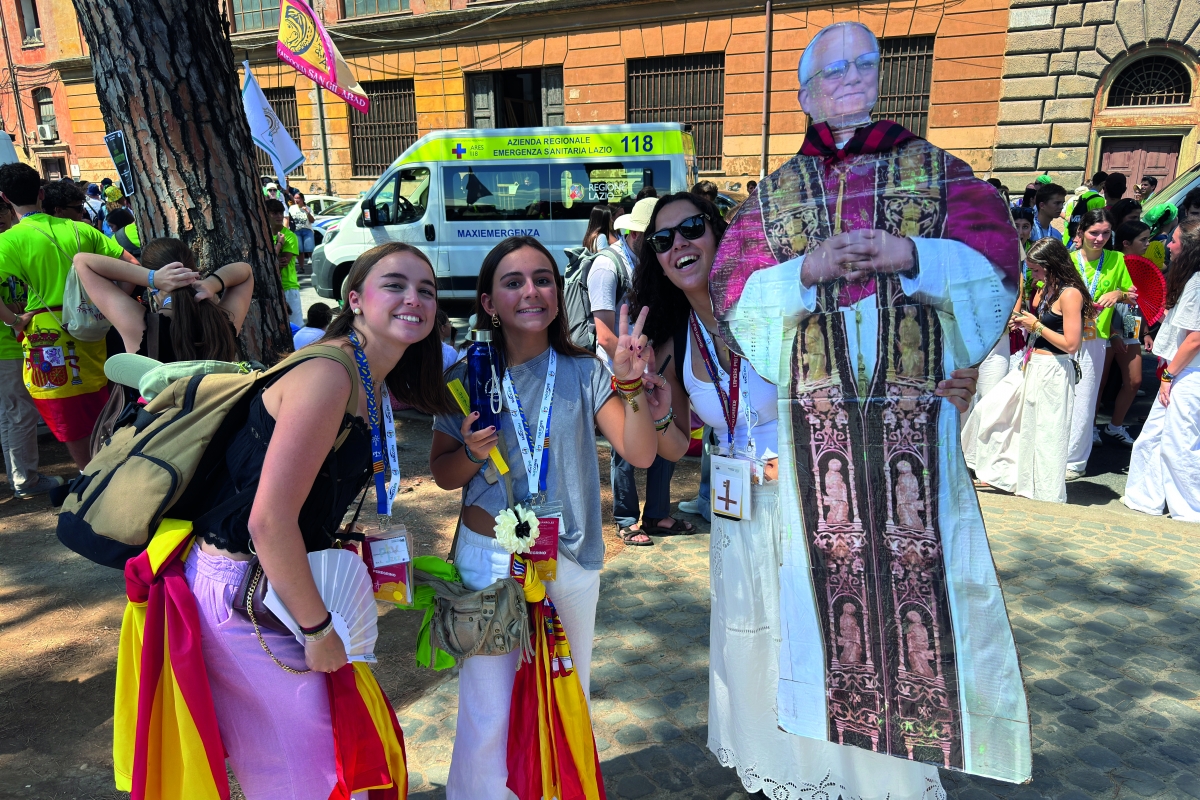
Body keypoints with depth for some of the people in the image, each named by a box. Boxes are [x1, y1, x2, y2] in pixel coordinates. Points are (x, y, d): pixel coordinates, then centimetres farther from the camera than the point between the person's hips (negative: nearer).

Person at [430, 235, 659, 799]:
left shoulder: (584, 372, -3)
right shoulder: (466, 379, -3)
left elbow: (640, 454, -9)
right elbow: (442, 474, 5)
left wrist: (630, 383, -24)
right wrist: (472, 452, -16)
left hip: (571, 560, 2)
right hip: (488, 558, -1)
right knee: (488, 714, 3)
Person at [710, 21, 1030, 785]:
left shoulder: (935, 169, 12)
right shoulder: (775, 192, 12)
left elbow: (995, 258, 1)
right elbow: (732, 290, 3)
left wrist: (907, 254, -14)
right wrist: (808, 269, -13)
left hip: (914, 409, 0)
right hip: (817, 412, 1)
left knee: (918, 555, -1)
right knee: (830, 560, 4)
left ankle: (920, 735, 15)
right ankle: (844, 729, 20)